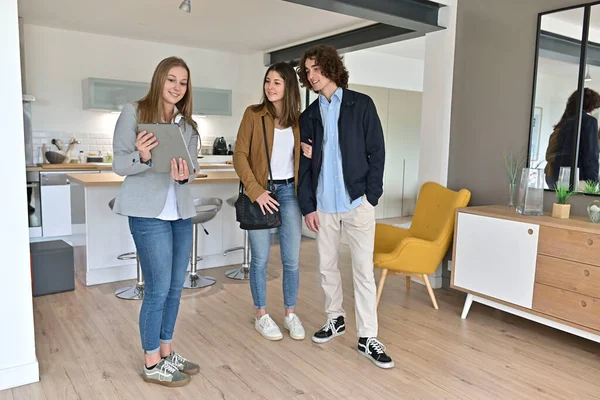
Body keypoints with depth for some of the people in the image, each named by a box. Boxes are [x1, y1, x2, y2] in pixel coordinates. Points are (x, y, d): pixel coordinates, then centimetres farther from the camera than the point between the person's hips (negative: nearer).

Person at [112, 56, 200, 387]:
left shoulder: (188, 124, 10)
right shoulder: (133, 112, -4)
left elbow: (191, 169, 8)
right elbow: (119, 165, -6)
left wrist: (185, 174, -15)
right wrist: (142, 157, -26)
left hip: (181, 211, 6)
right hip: (149, 212, -6)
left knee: (175, 288, 12)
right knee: (158, 290, -2)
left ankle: (167, 353, 29)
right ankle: (152, 364, 17)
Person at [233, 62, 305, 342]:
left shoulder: (298, 119, 7)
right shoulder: (253, 114, -3)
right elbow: (240, 155, -7)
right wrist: (256, 190, -14)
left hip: (289, 191, 3)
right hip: (260, 192, -3)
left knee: (292, 259, 5)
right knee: (260, 258, 6)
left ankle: (290, 314, 23)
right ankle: (261, 316, 22)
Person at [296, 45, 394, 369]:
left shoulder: (361, 104, 2)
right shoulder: (308, 116, 11)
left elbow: (376, 152, -1)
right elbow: (305, 164, 8)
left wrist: (371, 196, -9)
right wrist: (307, 205, 0)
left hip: (357, 201, -3)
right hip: (323, 204, 4)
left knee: (363, 269, 0)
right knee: (327, 266, 13)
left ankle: (367, 338, 9)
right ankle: (335, 319, 32)